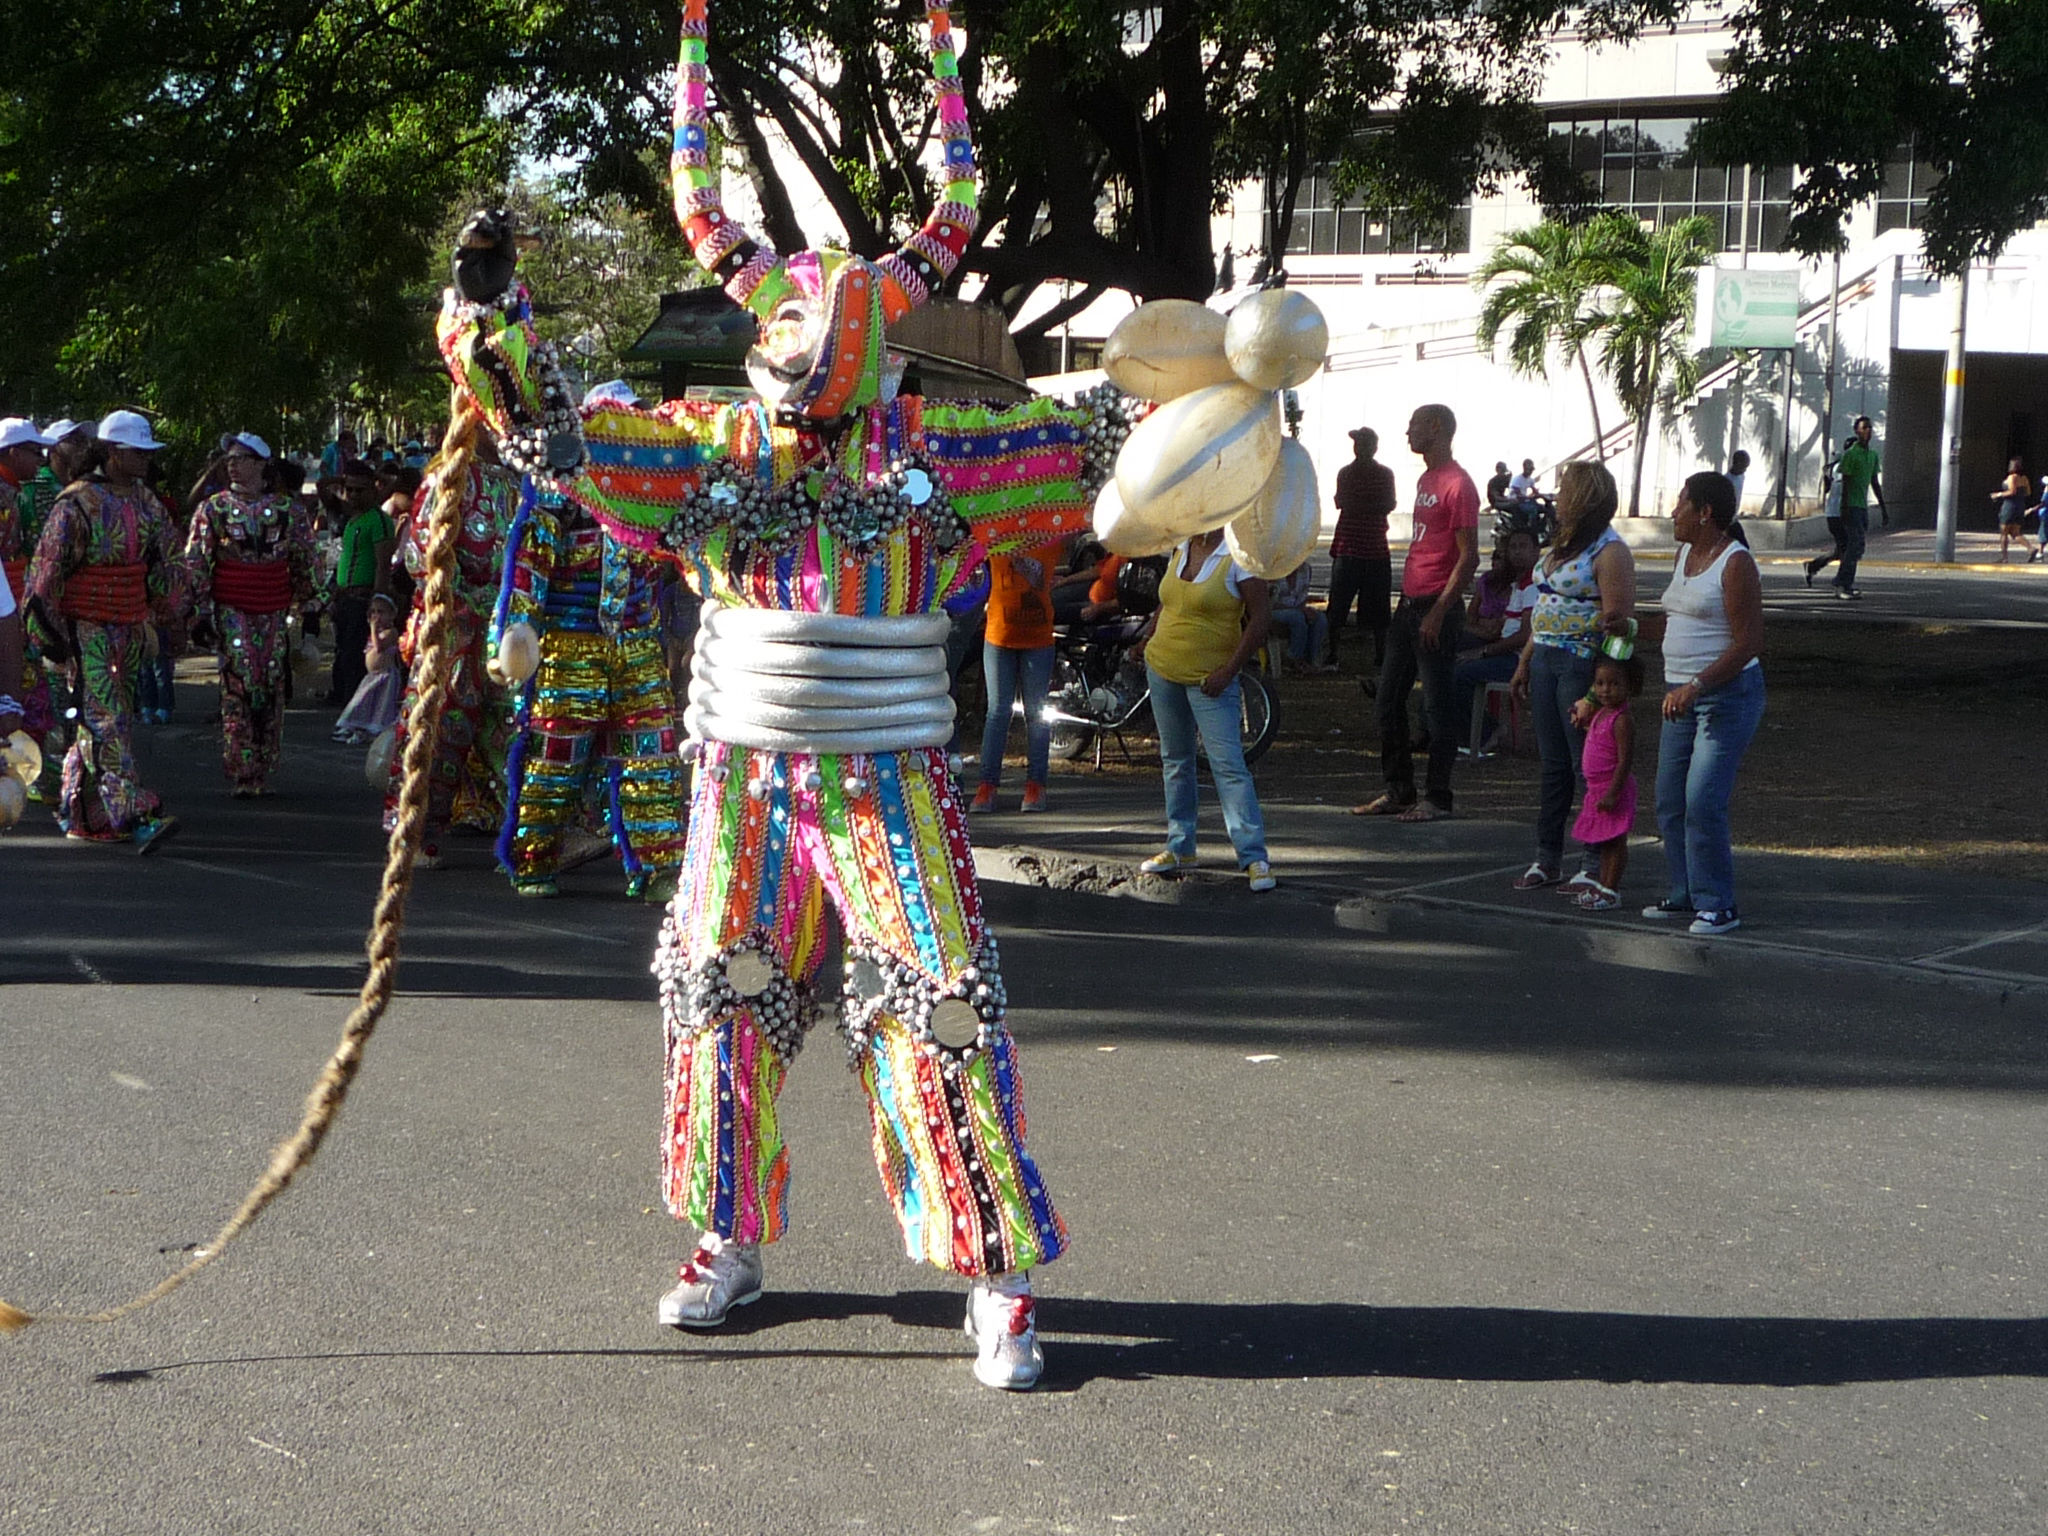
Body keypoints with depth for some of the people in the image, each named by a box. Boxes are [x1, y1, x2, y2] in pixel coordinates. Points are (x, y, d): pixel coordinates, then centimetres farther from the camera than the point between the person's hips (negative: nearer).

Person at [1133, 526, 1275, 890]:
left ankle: (1254, 857, -13)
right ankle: (1179, 847, 25)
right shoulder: (1179, 550, 7)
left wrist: (1229, 671, -18)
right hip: (1163, 669, 7)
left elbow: (1260, 618, -15)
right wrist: (1148, 637, 13)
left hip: (1209, 681, -7)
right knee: (1175, 760, 14)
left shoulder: (1237, 556, -14)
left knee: (1228, 763, -13)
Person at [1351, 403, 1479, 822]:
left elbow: (1468, 557, -16)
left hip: (1436, 607, -10)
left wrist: (1439, 611, -20)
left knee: (1437, 705, -3)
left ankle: (1437, 798, 4)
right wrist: (1405, 598, 19)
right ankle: (1398, 790, 19)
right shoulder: (1426, 479, 17)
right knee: (1389, 700, 11)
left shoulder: (1457, 485, -13)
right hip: (1408, 605, 10)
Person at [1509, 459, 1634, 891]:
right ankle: (1547, 858, 18)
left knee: (1589, 766, -3)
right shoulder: (1563, 545, 16)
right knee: (1553, 763, 12)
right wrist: (1525, 662, 21)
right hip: (1546, 660, 9)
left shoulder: (1609, 553, -12)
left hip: (1583, 665, -9)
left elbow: (1617, 621, -18)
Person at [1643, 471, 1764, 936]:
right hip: (1683, 694, 9)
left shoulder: (1736, 563, -13)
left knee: (1703, 802, -13)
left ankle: (1718, 906, -5)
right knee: (1670, 801, 9)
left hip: (1727, 693, -9)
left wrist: (1696, 684, -26)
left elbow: (1748, 643, -19)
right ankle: (1683, 894, 20)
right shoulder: (1685, 554, 13)